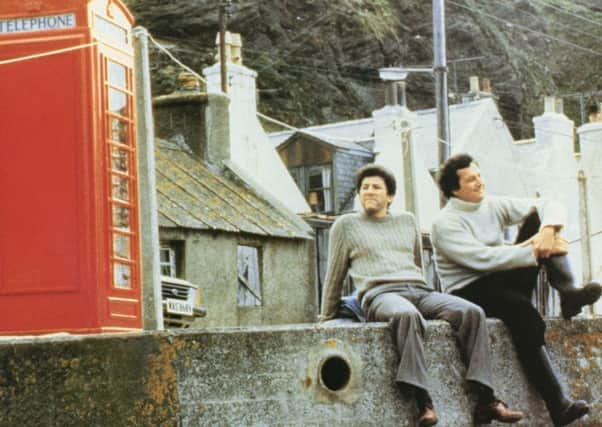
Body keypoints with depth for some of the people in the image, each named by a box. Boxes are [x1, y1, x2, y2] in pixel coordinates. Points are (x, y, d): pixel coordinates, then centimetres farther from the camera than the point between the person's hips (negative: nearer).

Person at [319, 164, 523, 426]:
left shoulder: (407, 221, 27)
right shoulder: (346, 225, 18)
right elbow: (335, 276, 21)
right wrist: (326, 319, 23)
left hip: (419, 291, 4)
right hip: (380, 294, -4)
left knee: (472, 312, -25)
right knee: (407, 314, -42)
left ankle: (485, 399, -32)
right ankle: (423, 402, -51)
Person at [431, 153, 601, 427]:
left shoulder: (494, 206, 9)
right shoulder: (445, 223, -10)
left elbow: (549, 207, 2)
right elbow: (483, 258, -24)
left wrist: (547, 231, -21)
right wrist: (534, 251, -26)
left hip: (504, 283, 6)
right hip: (469, 292, -6)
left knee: (537, 218, -7)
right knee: (520, 308, -39)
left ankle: (567, 292, -24)